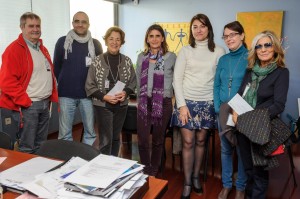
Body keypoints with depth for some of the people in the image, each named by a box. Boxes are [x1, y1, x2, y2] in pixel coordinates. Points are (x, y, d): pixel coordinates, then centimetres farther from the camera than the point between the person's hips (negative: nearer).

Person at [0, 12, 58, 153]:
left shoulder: (42, 49, 15)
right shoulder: (14, 49, -11)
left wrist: (51, 98, 13)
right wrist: (24, 101, -16)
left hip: (45, 104, 8)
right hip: (28, 105, -8)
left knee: (41, 146, 17)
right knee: (27, 147, 0)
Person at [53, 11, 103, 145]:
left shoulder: (95, 44, 3)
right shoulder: (62, 42, 1)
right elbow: (56, 67, 9)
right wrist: (65, 84, 13)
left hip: (88, 94, 1)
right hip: (66, 94, -1)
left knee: (90, 131, 9)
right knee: (65, 132, 6)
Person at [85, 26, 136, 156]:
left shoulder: (127, 61, 1)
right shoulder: (97, 61, -7)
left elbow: (133, 82, 6)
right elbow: (89, 86, -7)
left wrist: (125, 93, -13)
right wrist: (104, 97, -18)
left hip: (121, 105, 4)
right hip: (103, 105, -3)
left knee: (116, 138, 16)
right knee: (105, 140, -3)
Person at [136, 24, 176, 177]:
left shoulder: (171, 57, -2)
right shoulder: (142, 57, 7)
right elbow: (138, 81, 13)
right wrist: (139, 100, 13)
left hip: (163, 103, -2)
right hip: (145, 102, 2)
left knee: (158, 140, 10)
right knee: (142, 140, 1)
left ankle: (153, 172, 29)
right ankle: (145, 171, 25)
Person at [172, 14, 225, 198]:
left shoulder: (219, 51, 2)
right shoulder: (185, 51, 1)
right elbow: (177, 79, -2)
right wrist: (182, 104, -9)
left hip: (208, 103, 1)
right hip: (187, 101, -1)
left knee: (201, 141, 10)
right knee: (188, 142, 1)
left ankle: (196, 177, 29)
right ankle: (187, 183, 15)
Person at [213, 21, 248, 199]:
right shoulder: (223, 59, 8)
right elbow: (216, 85, 9)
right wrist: (218, 108, -3)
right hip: (224, 111, 4)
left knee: (243, 150, 8)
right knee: (226, 149, 14)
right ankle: (226, 185, 30)